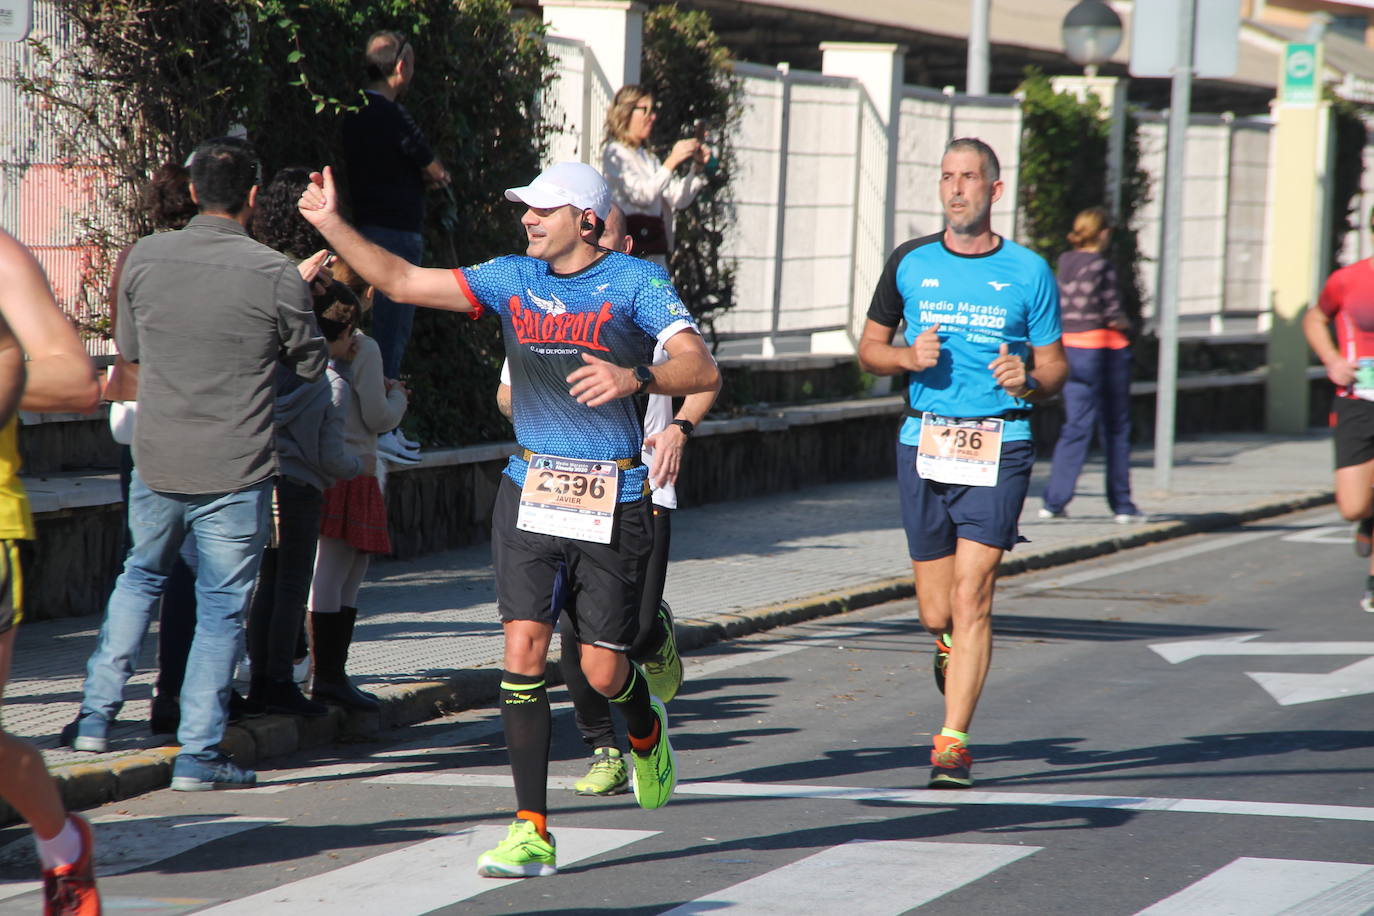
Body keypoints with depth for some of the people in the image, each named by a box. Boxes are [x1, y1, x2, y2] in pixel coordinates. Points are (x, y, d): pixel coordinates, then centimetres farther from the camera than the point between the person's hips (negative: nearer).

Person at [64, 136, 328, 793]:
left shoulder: (144, 258, -2)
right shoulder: (275, 275, -12)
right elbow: (311, 364, 2)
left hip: (156, 463, 4)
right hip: (235, 473, -4)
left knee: (140, 578, 26)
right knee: (222, 609, 6)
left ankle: (97, 714, 22)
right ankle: (197, 755, 4)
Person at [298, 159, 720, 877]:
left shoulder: (636, 282, -5)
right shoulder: (513, 279, 7)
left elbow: (701, 370, -15)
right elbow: (402, 282, 7)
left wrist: (634, 377, -33)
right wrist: (331, 225, -3)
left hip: (612, 501, -3)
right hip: (528, 491, 3)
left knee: (602, 672, 2)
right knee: (524, 652, -10)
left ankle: (646, 732, 41)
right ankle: (532, 832, -7)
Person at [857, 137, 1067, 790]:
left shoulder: (1028, 272, 3)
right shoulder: (910, 263, 7)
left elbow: (1054, 367, 8)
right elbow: (869, 348, 15)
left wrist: (1028, 381, -14)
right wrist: (908, 356, -7)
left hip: (998, 447, -2)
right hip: (923, 443, 2)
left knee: (971, 599, -13)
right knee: (935, 612, 6)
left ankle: (952, 744, -10)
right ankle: (952, 651, 43)